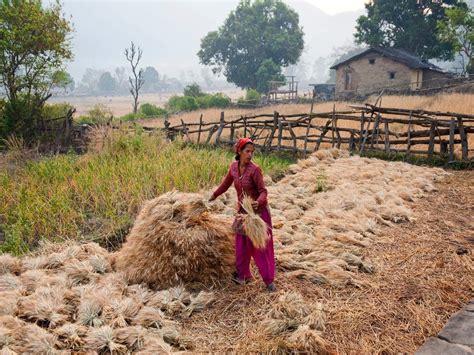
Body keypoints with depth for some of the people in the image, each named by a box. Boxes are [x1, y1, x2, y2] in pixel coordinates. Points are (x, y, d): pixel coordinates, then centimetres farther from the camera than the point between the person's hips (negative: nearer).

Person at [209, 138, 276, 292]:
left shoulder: (255, 169, -20)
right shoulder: (233, 166, -4)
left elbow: (263, 191, -19)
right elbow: (226, 183, 14)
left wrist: (258, 202, -39)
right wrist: (214, 195, 26)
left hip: (258, 210, -5)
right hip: (242, 210, 5)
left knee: (262, 245, 0)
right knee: (242, 244, 11)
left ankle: (269, 280, 10)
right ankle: (243, 275, 27)